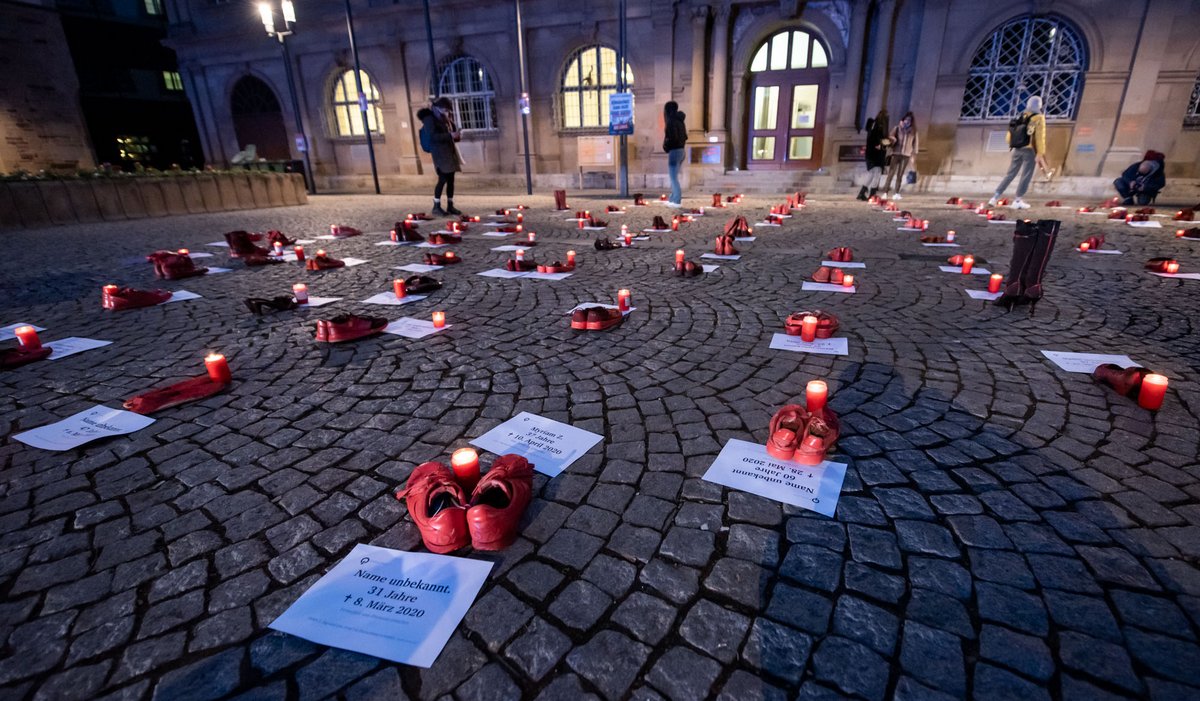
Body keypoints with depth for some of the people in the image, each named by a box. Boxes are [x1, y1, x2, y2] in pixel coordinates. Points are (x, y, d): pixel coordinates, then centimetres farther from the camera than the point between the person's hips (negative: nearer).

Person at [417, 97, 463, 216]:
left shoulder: (444, 119, 18)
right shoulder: (429, 119, -7)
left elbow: (451, 132, 26)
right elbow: (432, 136, -19)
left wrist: (456, 136, 2)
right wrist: (450, 135, -22)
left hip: (450, 152, 8)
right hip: (440, 153, -8)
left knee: (451, 179, 6)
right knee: (443, 179, -12)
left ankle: (450, 206, 11)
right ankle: (436, 206, -6)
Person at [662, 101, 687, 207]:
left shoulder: (671, 121, -13)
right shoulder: (680, 121, 13)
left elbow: (673, 137, -22)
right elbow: (685, 137, 16)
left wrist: (665, 145, -7)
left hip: (674, 151, -9)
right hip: (681, 150, 9)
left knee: (674, 178, -4)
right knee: (674, 177, 17)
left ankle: (677, 201, -3)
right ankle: (673, 199, 24)